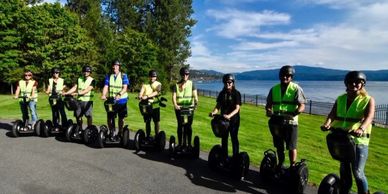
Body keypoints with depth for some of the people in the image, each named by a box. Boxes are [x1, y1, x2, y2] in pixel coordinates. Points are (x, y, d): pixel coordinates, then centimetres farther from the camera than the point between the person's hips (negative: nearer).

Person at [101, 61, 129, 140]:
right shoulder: (108, 76, 7)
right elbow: (106, 87, -3)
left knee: (121, 118, 9)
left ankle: (120, 133, 24)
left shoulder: (123, 76, -2)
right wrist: (103, 95, -22)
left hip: (121, 100, -2)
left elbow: (125, 87, -12)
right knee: (110, 118, 0)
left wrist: (119, 94, -29)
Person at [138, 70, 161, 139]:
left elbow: (157, 92, -14)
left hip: (155, 105, -2)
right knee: (147, 122, 10)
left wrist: (147, 96, -29)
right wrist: (140, 96, -29)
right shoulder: (145, 84, 12)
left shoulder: (158, 84, 5)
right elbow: (141, 92, -4)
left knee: (156, 121, -1)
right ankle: (147, 136, 21)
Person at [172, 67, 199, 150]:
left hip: (189, 107, 0)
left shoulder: (191, 84, 6)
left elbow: (195, 94, -7)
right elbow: (174, 96, -2)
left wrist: (196, 101, -28)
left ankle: (189, 143, 12)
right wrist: (175, 105, -21)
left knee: (188, 126, 3)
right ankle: (180, 143, 12)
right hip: (179, 108, 0)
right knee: (180, 125, 3)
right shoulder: (177, 85, 7)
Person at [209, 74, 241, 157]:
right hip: (223, 119, 5)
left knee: (234, 139, 4)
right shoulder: (222, 93, 4)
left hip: (234, 120, -4)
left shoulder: (236, 93, -9)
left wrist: (229, 115, -35)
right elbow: (218, 106, 1)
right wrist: (214, 112, -21)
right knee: (224, 139, 13)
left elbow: (237, 108, -17)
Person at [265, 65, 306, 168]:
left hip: (290, 122, -4)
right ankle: (280, 164, 36)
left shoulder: (296, 89, -5)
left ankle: (292, 167, 21)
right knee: (279, 146, 17)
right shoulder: (274, 89, 8)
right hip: (276, 122, 4)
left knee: (291, 147, 5)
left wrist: (293, 114, -29)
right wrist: (268, 110, -11)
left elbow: (302, 106, -12)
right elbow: (269, 104, 11)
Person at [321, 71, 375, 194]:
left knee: (357, 172, -4)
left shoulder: (368, 100, -2)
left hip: (359, 140, -4)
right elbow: (333, 114, -5)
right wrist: (327, 123, -27)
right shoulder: (340, 99, 8)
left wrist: (361, 129, -41)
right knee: (344, 169, 17)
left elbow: (369, 117, -20)